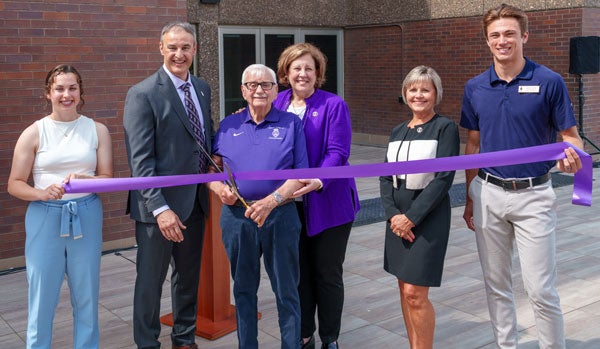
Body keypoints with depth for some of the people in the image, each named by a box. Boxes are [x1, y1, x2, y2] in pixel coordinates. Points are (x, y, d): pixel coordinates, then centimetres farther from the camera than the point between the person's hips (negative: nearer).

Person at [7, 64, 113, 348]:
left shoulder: (97, 130, 3)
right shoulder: (34, 133, -1)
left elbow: (107, 178, 2)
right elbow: (14, 184, -1)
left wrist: (84, 179, -19)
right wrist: (43, 193, -20)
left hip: (86, 217, 1)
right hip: (45, 218, -1)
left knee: (86, 297, 11)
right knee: (42, 297, 6)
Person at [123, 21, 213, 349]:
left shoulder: (203, 89, 9)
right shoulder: (143, 94, -13)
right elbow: (139, 160, -18)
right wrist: (160, 208, -24)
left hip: (196, 200, 7)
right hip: (160, 205, -6)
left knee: (189, 278, 19)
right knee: (150, 282, 7)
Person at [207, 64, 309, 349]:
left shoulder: (290, 124, 3)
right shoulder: (228, 125, 10)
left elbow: (301, 174, -4)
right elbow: (211, 167, 13)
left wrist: (271, 201, -17)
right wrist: (218, 187, -10)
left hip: (279, 216, -2)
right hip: (237, 216, 3)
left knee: (286, 290, 6)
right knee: (243, 290, 15)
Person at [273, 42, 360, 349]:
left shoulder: (333, 105, -6)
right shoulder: (277, 104, 7)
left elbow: (337, 152, -15)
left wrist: (318, 181, -31)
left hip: (327, 205, -3)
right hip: (289, 205, 4)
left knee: (327, 274, 8)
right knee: (298, 273, 13)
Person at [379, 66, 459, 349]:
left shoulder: (445, 128, -6)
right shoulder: (397, 132, 12)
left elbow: (443, 178, -13)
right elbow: (385, 177, 8)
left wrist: (412, 217, -16)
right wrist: (393, 215, -7)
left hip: (429, 216, -6)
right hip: (398, 217, 6)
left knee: (415, 293, -8)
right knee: (404, 288, 11)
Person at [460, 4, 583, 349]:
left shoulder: (549, 82, -7)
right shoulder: (475, 88, 4)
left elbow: (571, 135, -3)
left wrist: (572, 153, -27)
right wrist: (470, 197, 12)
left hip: (533, 195, -4)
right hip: (488, 194, 4)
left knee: (541, 289, -3)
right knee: (497, 284, 13)